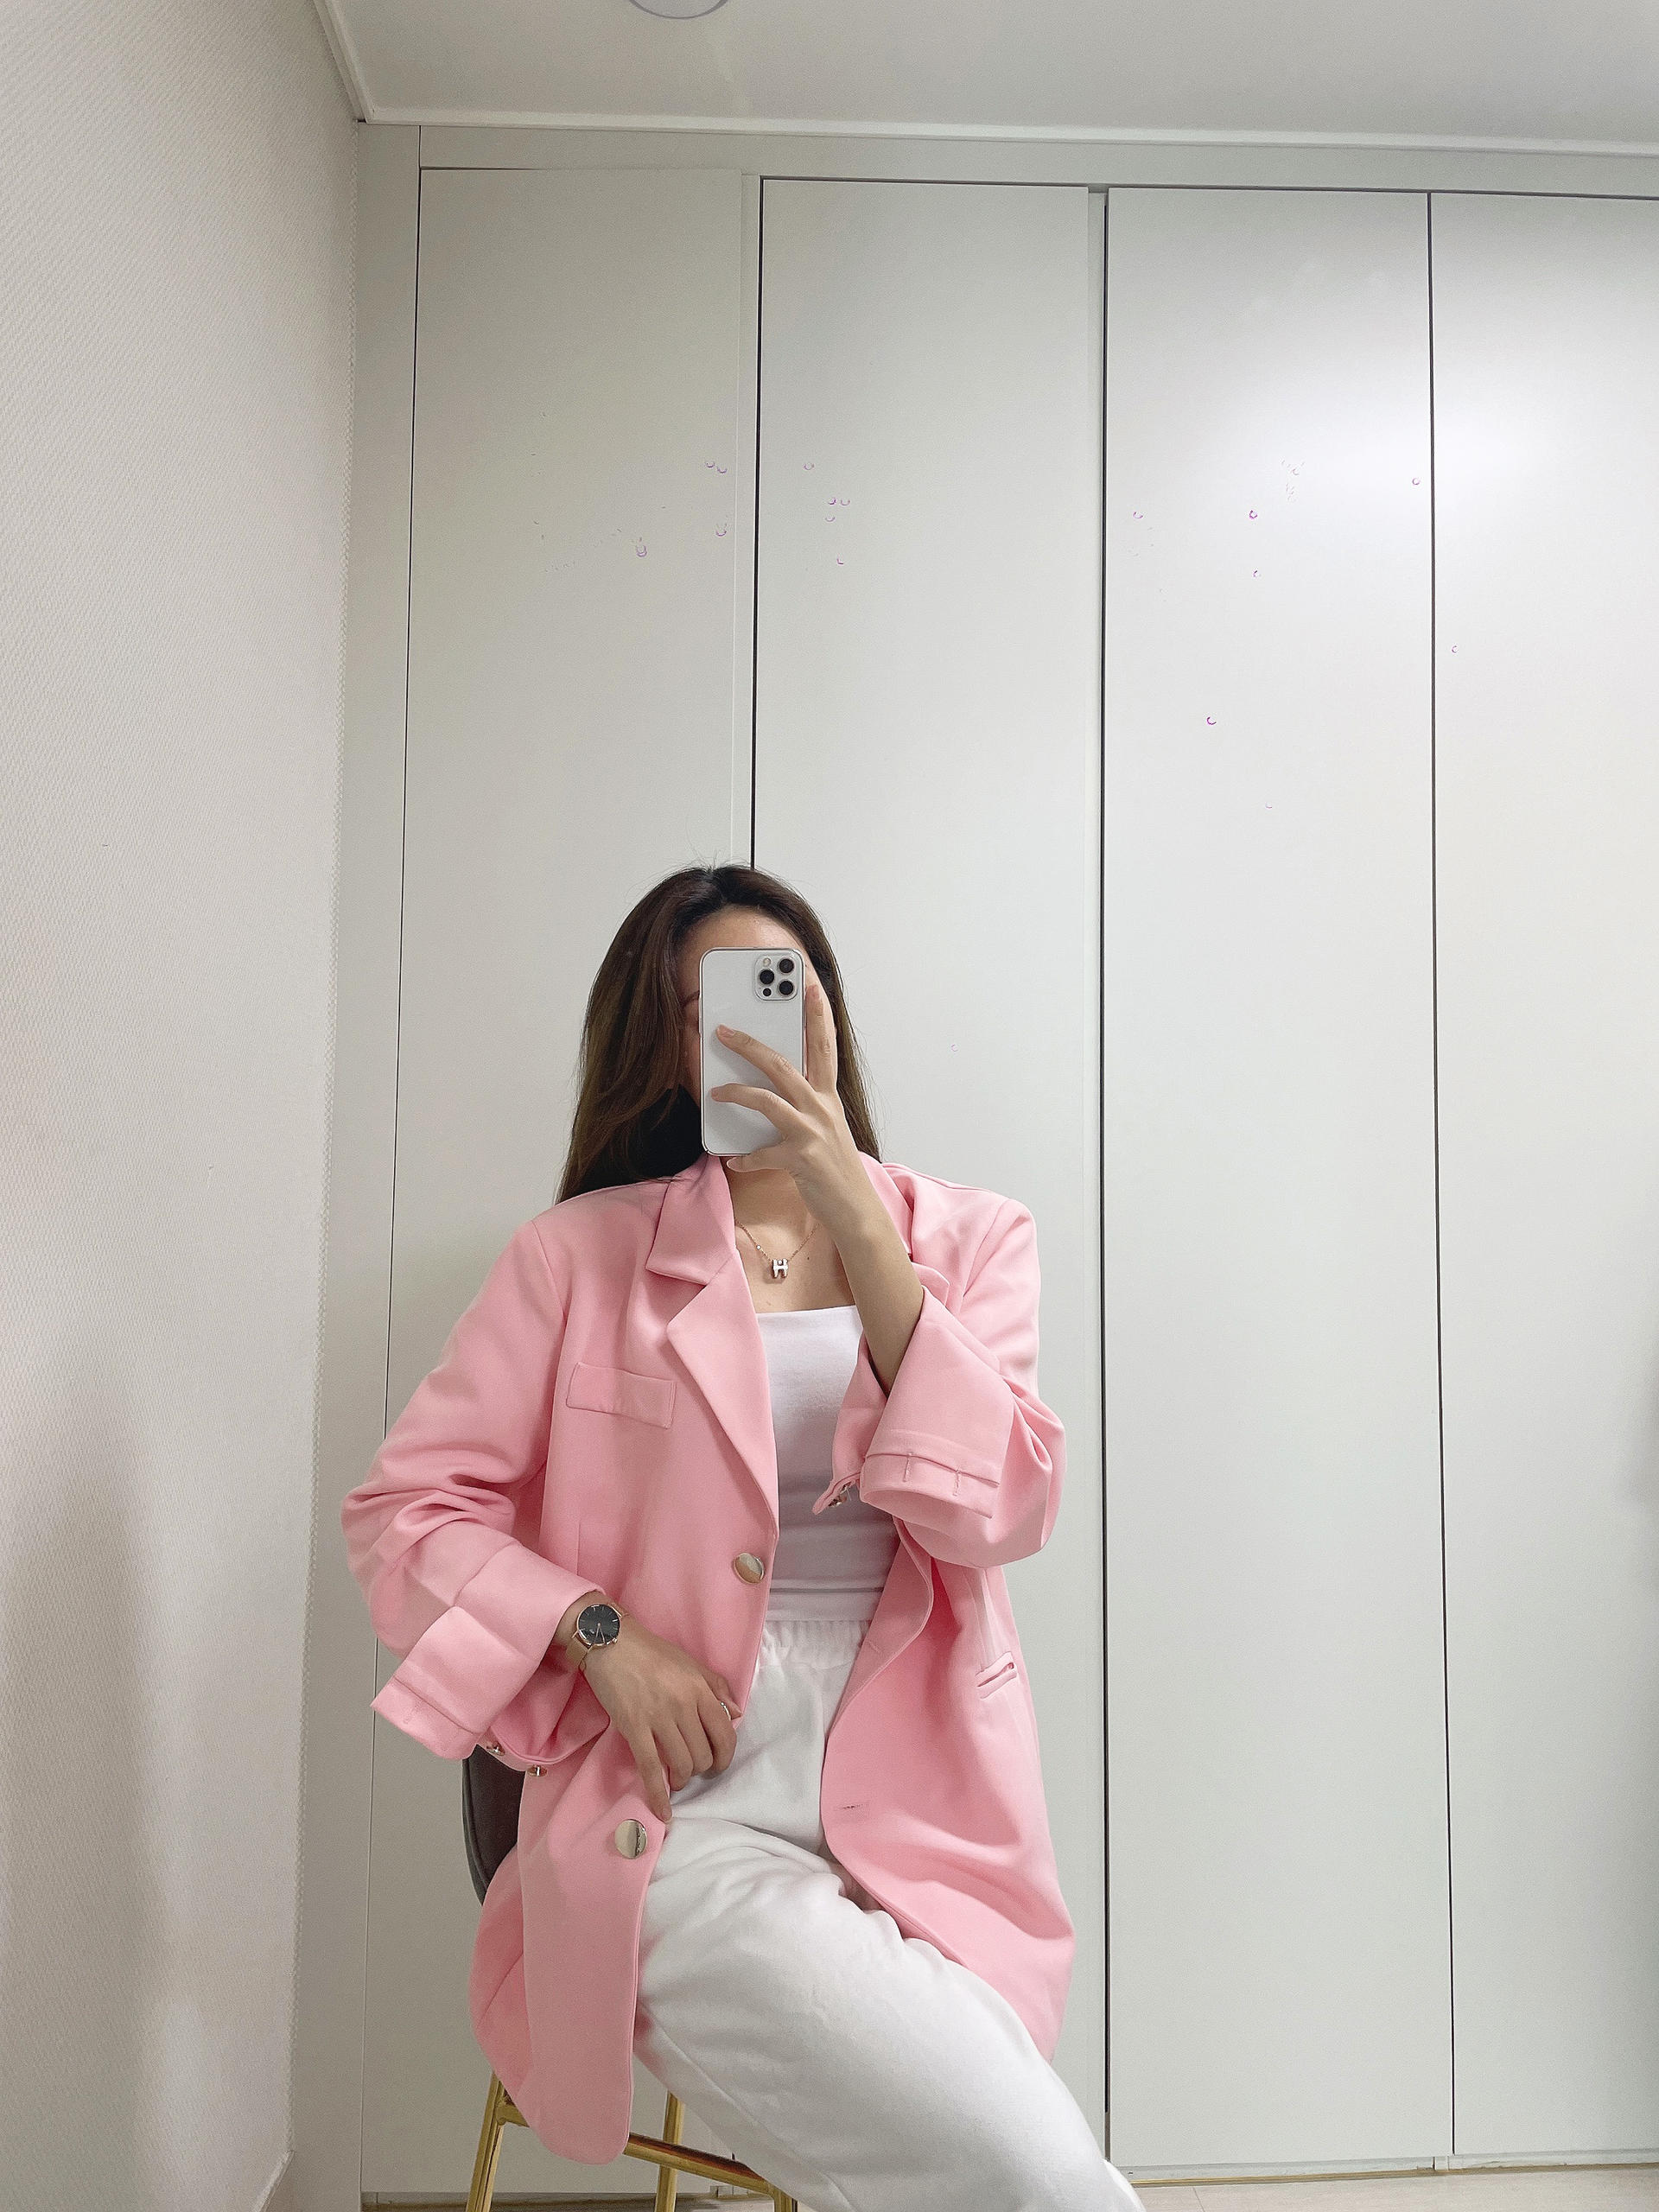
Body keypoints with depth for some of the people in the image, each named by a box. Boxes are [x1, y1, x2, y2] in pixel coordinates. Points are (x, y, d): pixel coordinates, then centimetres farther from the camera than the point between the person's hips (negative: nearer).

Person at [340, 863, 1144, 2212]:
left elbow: (1003, 1512, -8)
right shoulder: (585, 1252, 2)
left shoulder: (967, 1238, 6)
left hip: (919, 1810, 3)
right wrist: (601, 1633, -13)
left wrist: (854, 1220, -15)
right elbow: (405, 1511, 3)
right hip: (688, 1809, -2)